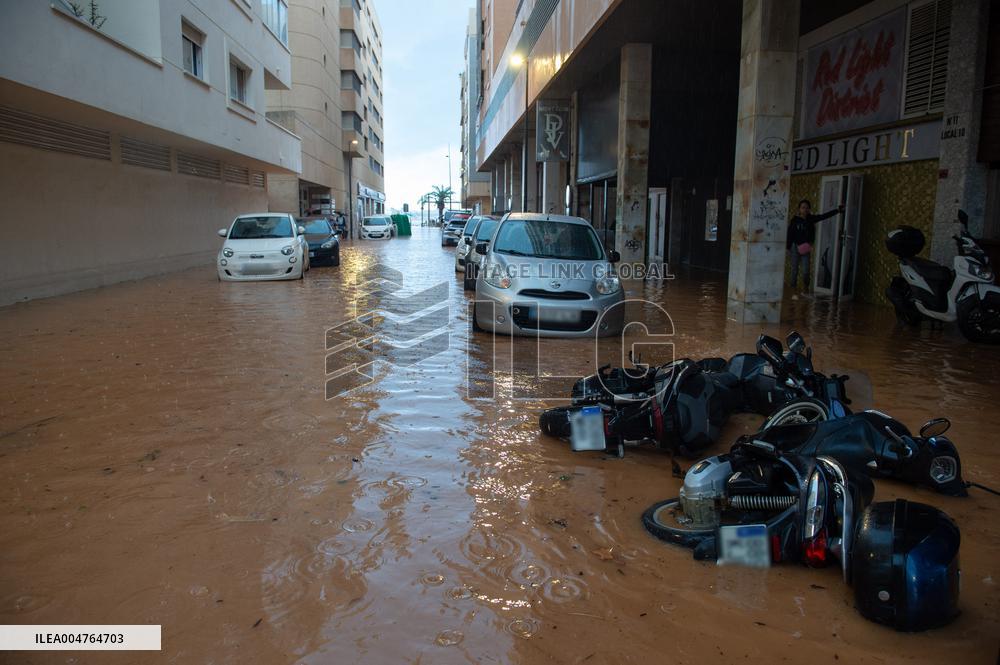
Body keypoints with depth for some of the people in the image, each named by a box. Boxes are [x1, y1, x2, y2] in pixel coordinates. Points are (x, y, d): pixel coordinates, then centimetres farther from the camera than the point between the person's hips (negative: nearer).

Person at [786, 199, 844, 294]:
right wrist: (788, 247, -6)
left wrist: (837, 210, -8)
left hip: (805, 247, 2)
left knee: (806, 270, -3)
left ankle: (805, 286, 18)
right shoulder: (795, 220, -4)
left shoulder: (811, 219, 3)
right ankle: (792, 287, 14)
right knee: (795, 269, 4)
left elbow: (824, 216, -1)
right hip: (795, 246, -2)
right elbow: (790, 234, -4)